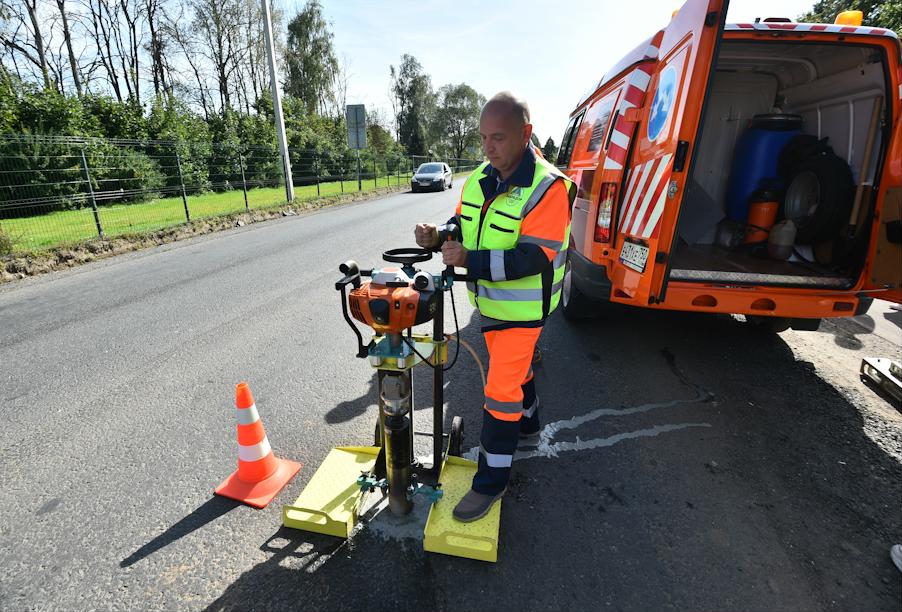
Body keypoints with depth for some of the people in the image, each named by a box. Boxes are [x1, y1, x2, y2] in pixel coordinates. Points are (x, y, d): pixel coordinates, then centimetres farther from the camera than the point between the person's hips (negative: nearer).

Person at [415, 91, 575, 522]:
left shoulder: (548, 188, -22)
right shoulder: (478, 180, 1)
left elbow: (532, 259, -28)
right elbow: (462, 225, 9)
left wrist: (470, 260, -36)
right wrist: (438, 237, -14)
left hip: (523, 307, -7)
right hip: (489, 300, 7)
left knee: (501, 389, -4)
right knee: (514, 367, 26)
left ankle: (492, 479, 13)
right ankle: (527, 420, 53)